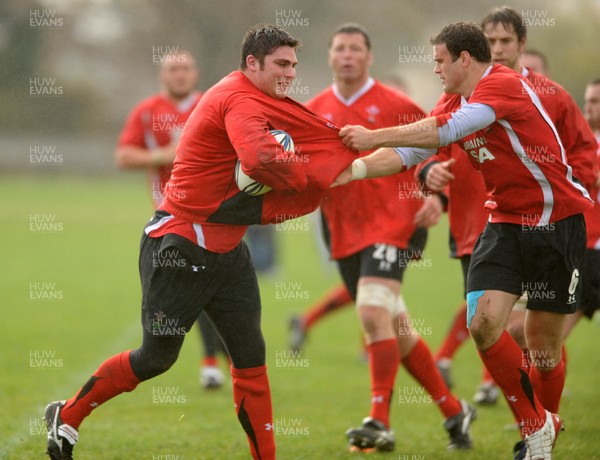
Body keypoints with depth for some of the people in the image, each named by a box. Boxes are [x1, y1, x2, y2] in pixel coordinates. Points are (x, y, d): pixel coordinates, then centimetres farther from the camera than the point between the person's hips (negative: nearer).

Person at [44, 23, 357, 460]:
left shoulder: (256, 98, 9)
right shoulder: (240, 101, -21)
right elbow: (259, 159, -39)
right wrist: (306, 177, -23)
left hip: (226, 251, 9)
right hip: (180, 247, -9)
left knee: (251, 354, 3)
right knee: (157, 357, 3)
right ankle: (67, 415, 21)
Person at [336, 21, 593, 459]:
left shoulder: (504, 84, -18)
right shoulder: (455, 105, 8)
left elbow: (447, 130, -28)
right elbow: (408, 153, 6)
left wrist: (374, 136, -24)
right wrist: (352, 170, -7)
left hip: (558, 221, -7)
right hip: (505, 222, 7)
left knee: (544, 343, -1)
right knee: (483, 322, -12)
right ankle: (535, 425, 5)